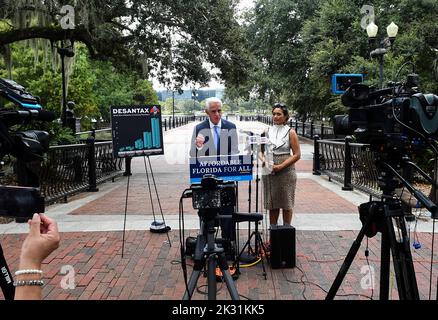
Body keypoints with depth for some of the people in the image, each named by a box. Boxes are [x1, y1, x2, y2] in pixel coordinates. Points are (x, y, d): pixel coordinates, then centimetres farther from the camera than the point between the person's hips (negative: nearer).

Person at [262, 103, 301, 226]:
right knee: (272, 203, 8)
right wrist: (264, 160, -2)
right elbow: (263, 150, 20)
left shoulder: (290, 132, -2)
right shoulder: (268, 131, 10)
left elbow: (297, 155, -7)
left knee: (286, 203, 4)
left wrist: (280, 166, -16)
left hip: (285, 171, -3)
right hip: (269, 172, 4)